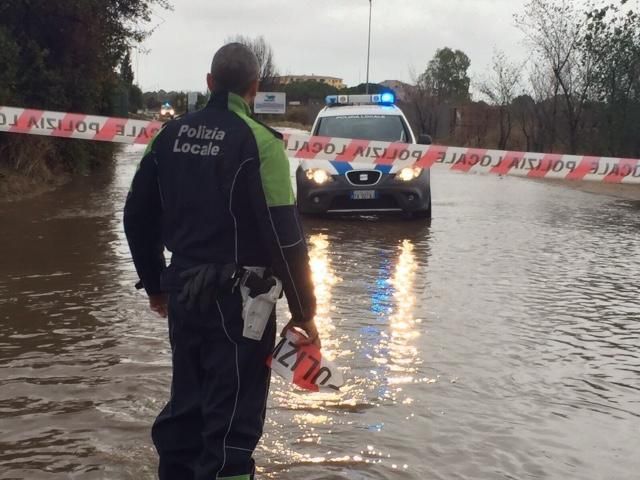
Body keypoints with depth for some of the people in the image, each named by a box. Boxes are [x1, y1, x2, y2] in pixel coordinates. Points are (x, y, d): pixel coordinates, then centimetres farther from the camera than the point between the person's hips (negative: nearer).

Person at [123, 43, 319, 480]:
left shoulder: (172, 135, 6)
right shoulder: (258, 141, -13)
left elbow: (138, 217, 11)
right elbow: (284, 236, -17)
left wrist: (156, 284, 22)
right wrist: (304, 312, -9)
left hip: (182, 294, 7)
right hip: (237, 300, -6)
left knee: (186, 406, 21)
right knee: (232, 419, 2)